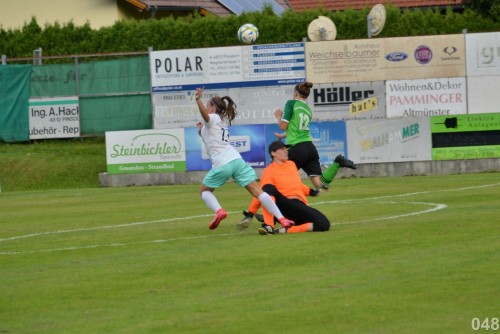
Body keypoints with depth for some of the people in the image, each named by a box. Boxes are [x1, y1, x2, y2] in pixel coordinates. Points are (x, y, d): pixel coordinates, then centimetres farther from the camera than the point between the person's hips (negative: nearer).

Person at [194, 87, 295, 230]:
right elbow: (208, 137, 41)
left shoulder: (212, 118, 3)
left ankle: (219, 211, -11)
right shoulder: (221, 122, 27)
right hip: (237, 160, 7)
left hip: (221, 164, -7)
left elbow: (204, 114, -24)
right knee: (257, 191, 1)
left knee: (204, 190, 15)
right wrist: (202, 129, 23)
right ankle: (281, 218, -12)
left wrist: (198, 100, -41)